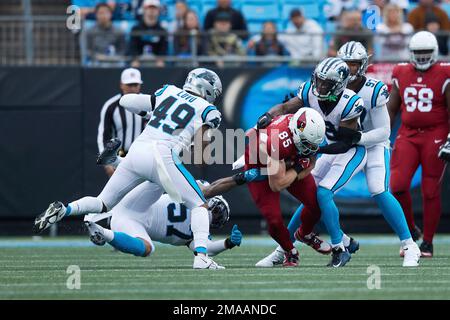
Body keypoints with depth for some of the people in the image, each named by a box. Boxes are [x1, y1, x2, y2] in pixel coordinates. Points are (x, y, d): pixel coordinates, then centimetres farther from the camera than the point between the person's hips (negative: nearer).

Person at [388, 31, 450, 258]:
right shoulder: (402, 75, 7)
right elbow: (392, 109, 14)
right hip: (407, 135, 3)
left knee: (431, 192, 0)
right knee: (398, 186, -11)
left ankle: (428, 242, 12)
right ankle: (410, 230, 11)